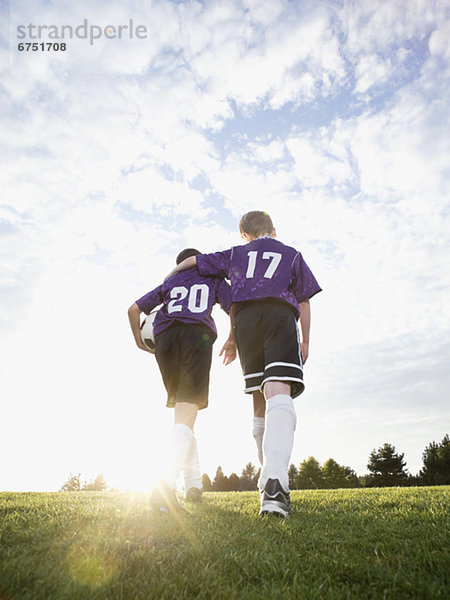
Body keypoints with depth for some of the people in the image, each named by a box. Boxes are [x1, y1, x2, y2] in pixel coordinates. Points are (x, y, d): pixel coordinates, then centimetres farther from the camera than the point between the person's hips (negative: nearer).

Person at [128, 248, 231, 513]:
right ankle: (167, 485, -33)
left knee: (181, 409, 15)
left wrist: (139, 340, 33)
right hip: (197, 333, -3)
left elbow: (134, 309, 22)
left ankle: (194, 484, 14)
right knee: (187, 414, -12)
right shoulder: (214, 279, 24)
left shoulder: (169, 283, 29)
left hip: (165, 338, 3)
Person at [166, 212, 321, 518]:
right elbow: (304, 302, 18)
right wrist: (305, 341, 20)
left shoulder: (236, 254, 28)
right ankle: (275, 478, -41)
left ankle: (271, 484, 12)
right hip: (280, 315, -2)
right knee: (279, 394, -20)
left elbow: (194, 259, 30)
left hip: (245, 320, 2)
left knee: (261, 401, 9)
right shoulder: (291, 254, 26)